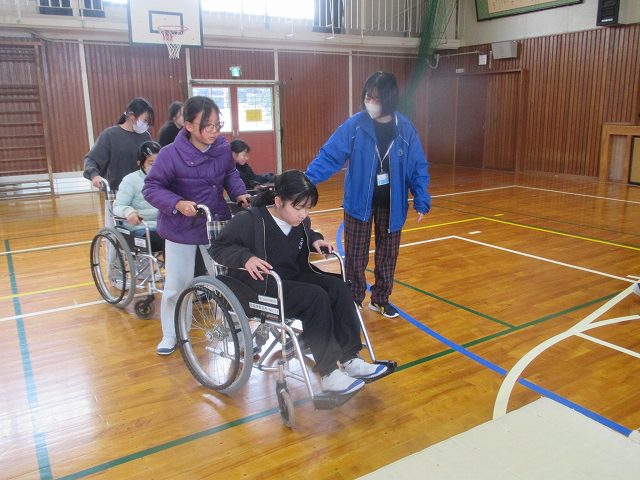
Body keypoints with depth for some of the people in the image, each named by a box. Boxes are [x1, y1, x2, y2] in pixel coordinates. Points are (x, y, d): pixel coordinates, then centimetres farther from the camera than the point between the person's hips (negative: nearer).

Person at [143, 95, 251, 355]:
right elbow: (151, 188, -16)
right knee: (176, 285, 7)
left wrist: (239, 193, -8)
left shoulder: (223, 148, -9)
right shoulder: (171, 154, -22)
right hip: (181, 229, -3)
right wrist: (177, 203, -31)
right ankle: (170, 334, 29)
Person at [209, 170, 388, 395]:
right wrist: (246, 257, -29)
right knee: (316, 297, -29)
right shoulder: (249, 220, -17)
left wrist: (316, 240, 3)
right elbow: (217, 248, -11)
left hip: (294, 277, 7)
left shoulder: (300, 221, 3)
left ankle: (349, 359, -11)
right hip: (261, 285, -7)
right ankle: (328, 373, -21)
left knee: (338, 288, -16)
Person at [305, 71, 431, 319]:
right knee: (355, 256, 7)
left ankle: (380, 299, 33)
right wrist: (306, 179, -29)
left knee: (387, 254, 14)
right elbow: (329, 156, -16)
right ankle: (353, 302, 25)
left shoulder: (405, 129, -6)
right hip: (359, 202, -2)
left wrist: (422, 201, -4)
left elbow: (418, 167, 0)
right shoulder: (354, 125, -12)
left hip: (391, 204, 2)